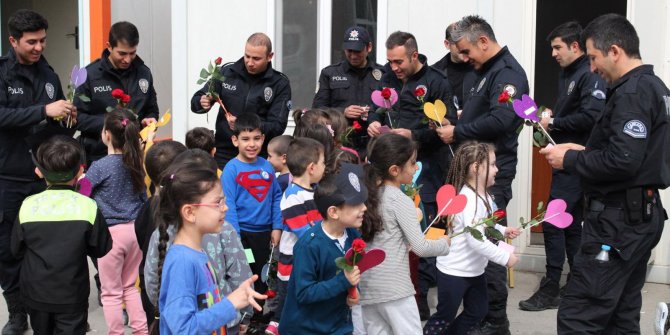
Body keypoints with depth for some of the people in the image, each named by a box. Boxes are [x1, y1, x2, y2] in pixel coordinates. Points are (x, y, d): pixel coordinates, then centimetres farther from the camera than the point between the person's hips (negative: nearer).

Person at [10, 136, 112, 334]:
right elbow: (100, 249, -5)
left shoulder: (28, 206, -11)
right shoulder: (88, 207, -16)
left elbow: (16, 251, 0)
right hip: (72, 296, -2)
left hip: (36, 293, 2)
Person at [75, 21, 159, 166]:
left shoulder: (143, 72, 7)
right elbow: (76, 118, -6)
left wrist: (149, 120, -3)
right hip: (98, 157, -3)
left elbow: (152, 110, 18)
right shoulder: (89, 75, -5)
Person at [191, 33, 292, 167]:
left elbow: (277, 126, -10)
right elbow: (195, 102, 8)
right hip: (223, 155, 1)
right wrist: (202, 103, -16)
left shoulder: (280, 84, -4)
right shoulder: (227, 72, 1)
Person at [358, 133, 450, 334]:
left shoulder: (369, 195, 9)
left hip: (367, 288, 7)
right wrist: (444, 243, 5)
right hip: (394, 289, -7)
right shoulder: (401, 201, -11)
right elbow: (421, 248, -12)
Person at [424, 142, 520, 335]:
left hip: (475, 270, 10)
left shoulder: (483, 196, 5)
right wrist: (505, 257, -27)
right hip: (454, 271, -10)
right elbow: (476, 241, -33)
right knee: (445, 317, 4)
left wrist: (503, 231, 4)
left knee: (477, 312, 19)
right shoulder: (469, 199, -27)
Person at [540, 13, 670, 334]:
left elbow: (621, 161, -26)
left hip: (619, 219, -11)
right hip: (640, 214, 11)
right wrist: (583, 151, 13)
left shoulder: (631, 93, -17)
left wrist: (570, 160, -13)